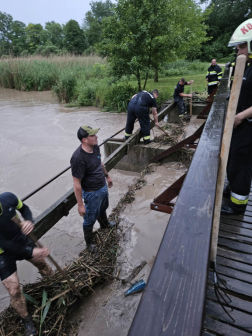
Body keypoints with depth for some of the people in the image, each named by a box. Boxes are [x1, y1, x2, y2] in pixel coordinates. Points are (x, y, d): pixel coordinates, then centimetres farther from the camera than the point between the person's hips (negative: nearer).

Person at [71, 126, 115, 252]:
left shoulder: (95, 147, -9)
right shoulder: (78, 158, -34)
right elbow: (77, 184, -28)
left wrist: (107, 176, 22)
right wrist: (80, 205, -22)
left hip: (103, 186, 8)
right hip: (92, 193, -8)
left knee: (103, 208, 33)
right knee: (90, 219, 15)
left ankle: (104, 224, 64)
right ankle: (89, 243, 40)